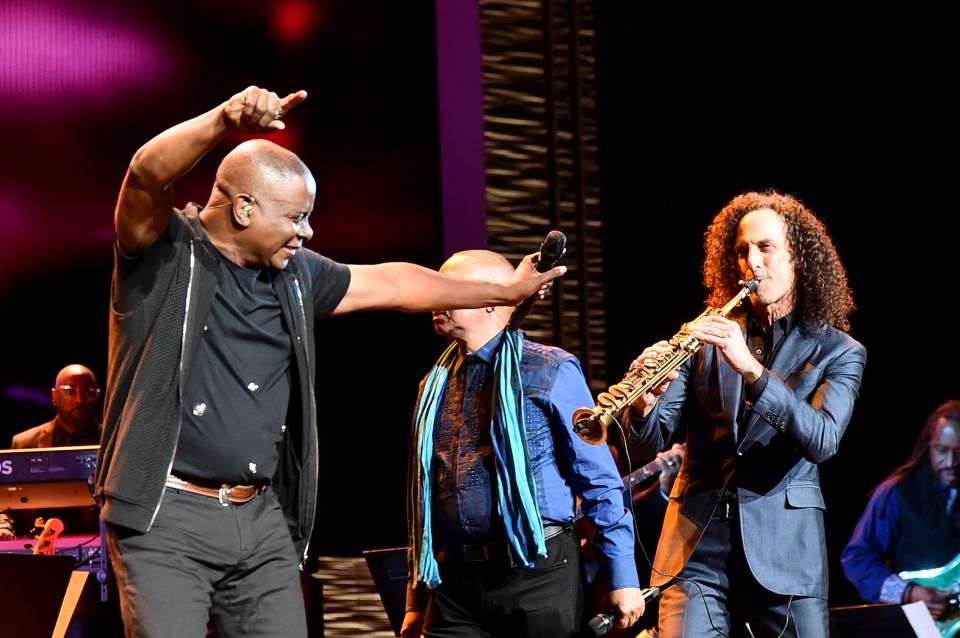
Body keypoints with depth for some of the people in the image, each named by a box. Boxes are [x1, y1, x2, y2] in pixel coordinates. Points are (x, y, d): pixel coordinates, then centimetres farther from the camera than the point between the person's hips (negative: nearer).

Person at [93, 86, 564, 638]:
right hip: (166, 516, -6)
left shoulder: (294, 274, 15)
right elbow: (147, 176, -24)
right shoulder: (164, 252, -5)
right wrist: (225, 122, -41)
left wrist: (504, 291, 31)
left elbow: (391, 284, 26)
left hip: (263, 519, 6)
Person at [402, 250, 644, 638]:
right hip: (453, 583, 5)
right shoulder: (435, 384, 13)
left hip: (537, 577, -4)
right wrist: (416, 601, 15)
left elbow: (600, 481, -5)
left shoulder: (550, 371, -2)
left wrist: (623, 577, -10)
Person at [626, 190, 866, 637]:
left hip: (785, 549, -1)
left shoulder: (839, 352, 4)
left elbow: (822, 440, -15)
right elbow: (647, 445, 4)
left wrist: (750, 368, -27)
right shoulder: (708, 337, 10)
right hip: (696, 546, 1)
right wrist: (645, 402, -20)